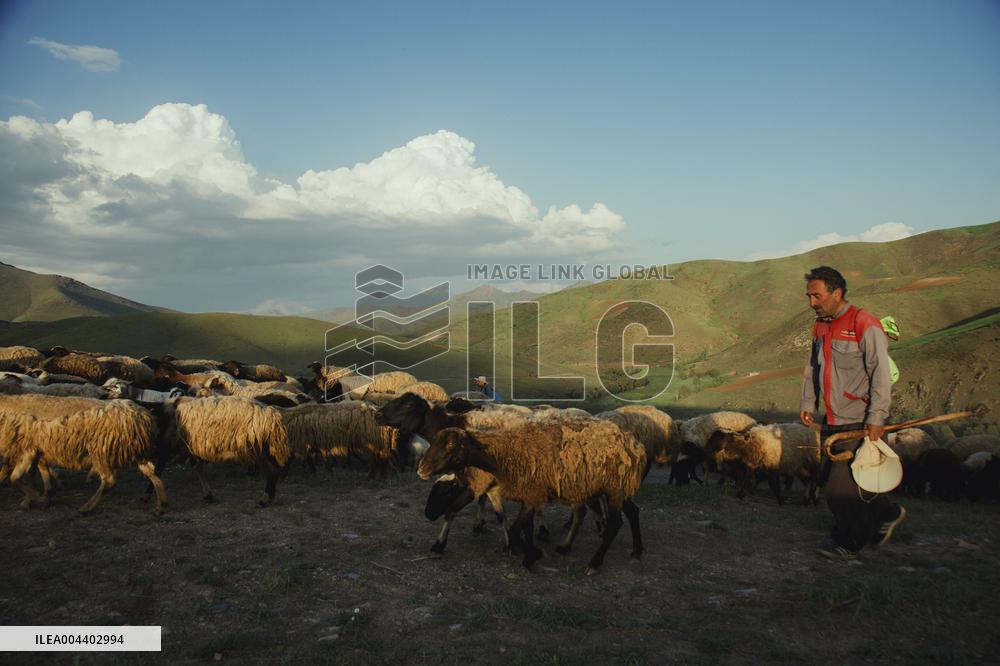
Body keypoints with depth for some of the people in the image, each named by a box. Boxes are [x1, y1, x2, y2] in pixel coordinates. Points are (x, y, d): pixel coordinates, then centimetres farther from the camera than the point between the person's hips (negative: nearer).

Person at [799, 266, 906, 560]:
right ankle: (887, 514, 35)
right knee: (834, 478, 14)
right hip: (832, 423, 8)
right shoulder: (820, 326, 10)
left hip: (860, 424, -8)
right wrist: (807, 403, 12)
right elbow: (812, 368, 20)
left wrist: (876, 418, -20)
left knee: (843, 488, -4)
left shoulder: (865, 325, -15)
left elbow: (881, 375, -17)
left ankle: (850, 544, 14)